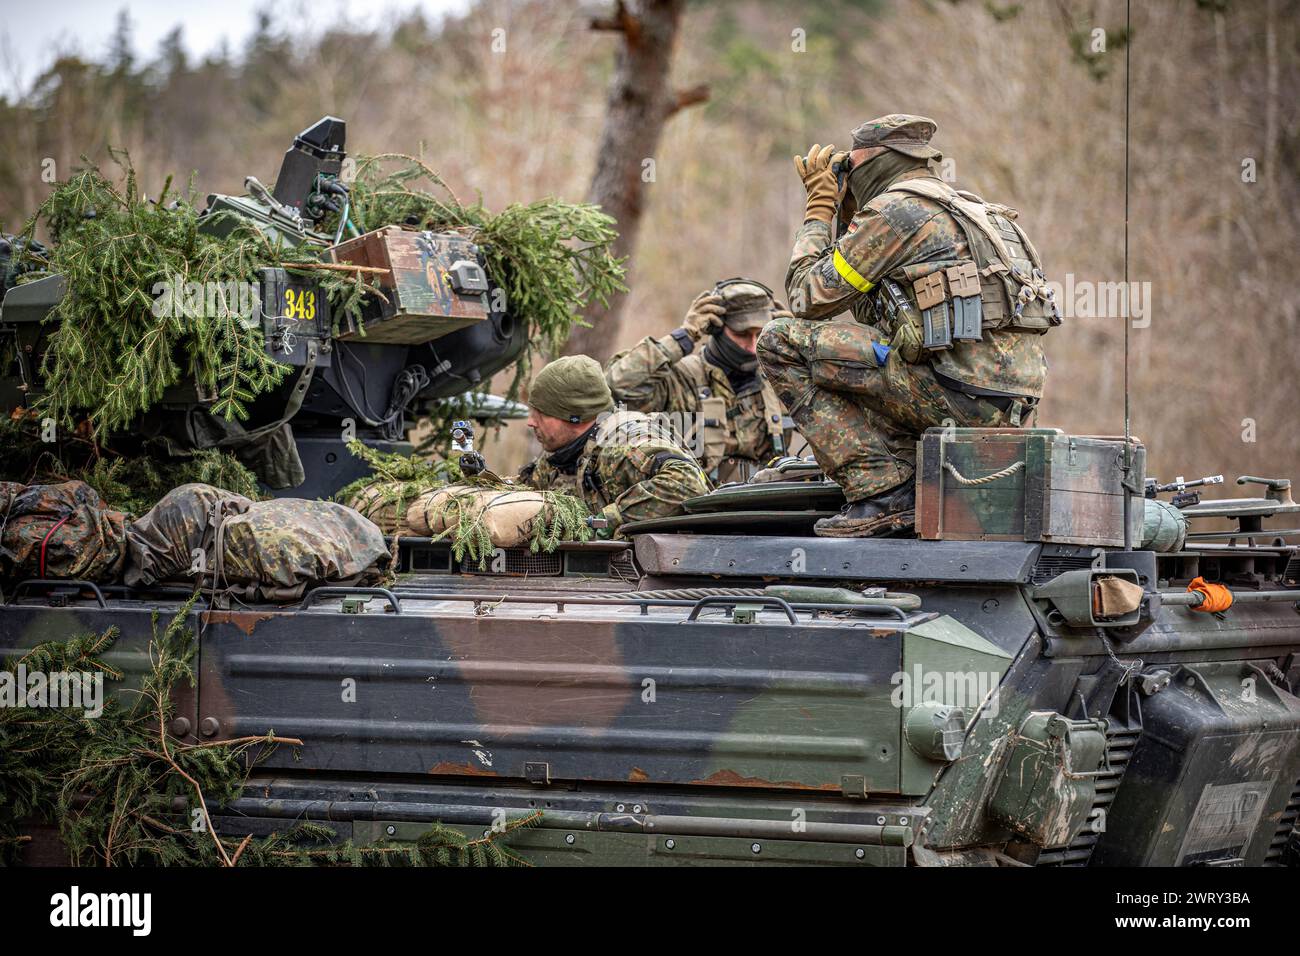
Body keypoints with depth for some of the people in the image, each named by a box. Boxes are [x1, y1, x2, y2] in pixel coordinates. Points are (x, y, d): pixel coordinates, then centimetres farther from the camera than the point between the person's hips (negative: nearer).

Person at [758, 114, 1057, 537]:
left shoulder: (894, 209, -3)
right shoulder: (965, 207, 27)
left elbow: (809, 298, 0)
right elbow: (872, 314, 33)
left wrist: (819, 209, 13)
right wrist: (847, 214, 31)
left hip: (957, 391, -9)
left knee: (780, 343, -4)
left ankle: (881, 491, -9)